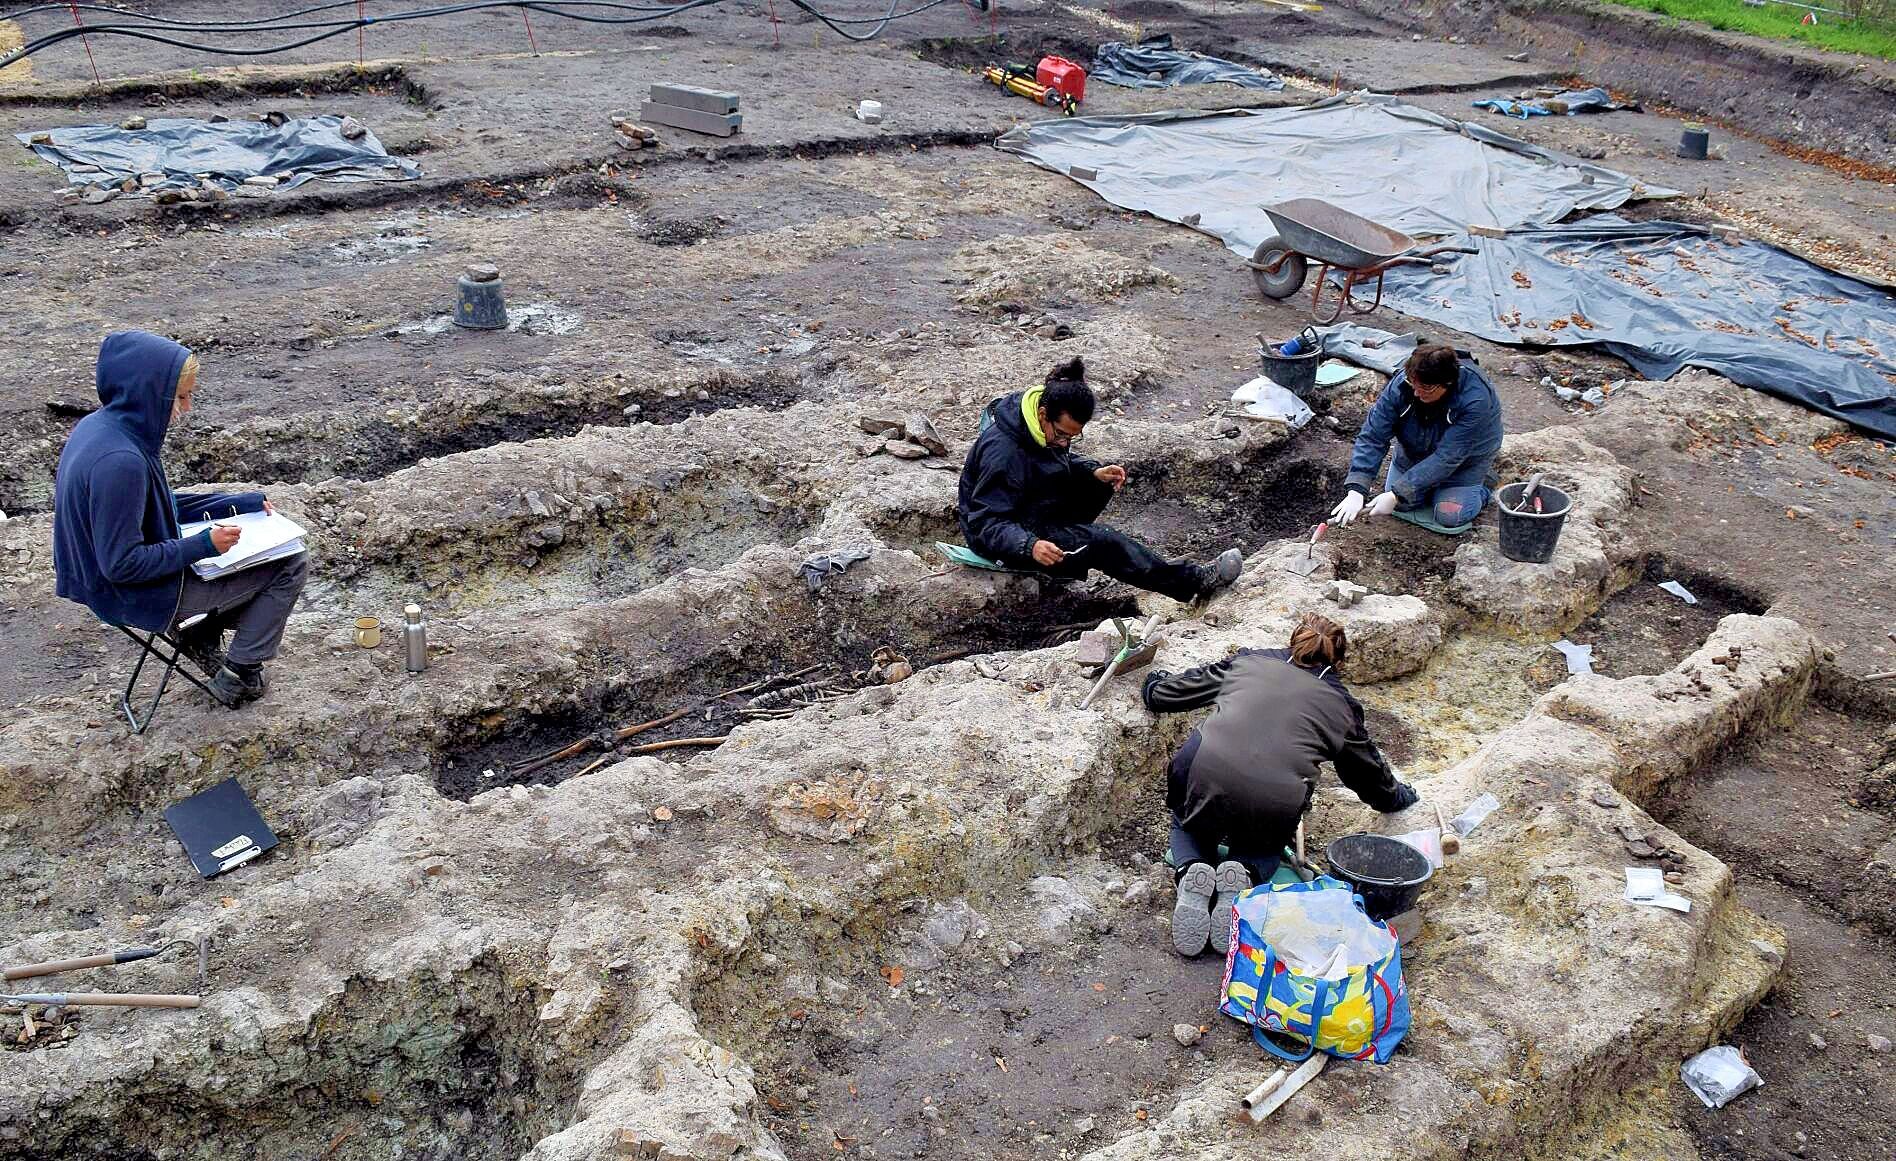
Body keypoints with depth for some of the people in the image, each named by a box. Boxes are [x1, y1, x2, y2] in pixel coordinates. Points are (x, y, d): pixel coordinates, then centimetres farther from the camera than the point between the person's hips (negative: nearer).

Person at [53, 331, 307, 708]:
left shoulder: (98, 426, -2)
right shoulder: (119, 461, -33)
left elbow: (160, 504, 11)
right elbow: (123, 564, -28)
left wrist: (239, 504, 7)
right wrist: (204, 545, -22)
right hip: (139, 597, -10)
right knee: (290, 565, -2)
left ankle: (202, 634, 22)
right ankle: (239, 674, 9)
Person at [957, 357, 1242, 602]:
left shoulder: (1050, 428, -6)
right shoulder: (1002, 452, -32)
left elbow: (1060, 460, 15)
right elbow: (985, 523, -30)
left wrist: (1094, 471, -5)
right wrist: (1030, 546, -46)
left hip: (1032, 514, 9)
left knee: (1101, 484, 2)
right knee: (1103, 542, -21)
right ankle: (1194, 581, -13)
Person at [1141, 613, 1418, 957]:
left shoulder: (1248, 661, 23)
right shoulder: (1341, 705, 23)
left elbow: (1163, 695, 29)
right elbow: (1374, 781, 38)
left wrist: (1155, 683, 53)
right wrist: (1399, 795, 60)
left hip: (1205, 771, 0)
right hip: (1274, 807, 0)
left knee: (1189, 825, 33)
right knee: (1263, 847, 34)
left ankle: (1191, 872, -1)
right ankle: (1244, 875, 0)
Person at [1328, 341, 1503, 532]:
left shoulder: (1476, 400, -38)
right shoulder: (1401, 383, -28)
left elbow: (1447, 458, -38)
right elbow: (1372, 436, -27)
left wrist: (1396, 495, -41)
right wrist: (1356, 491, -38)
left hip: (1466, 458, -4)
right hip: (1415, 450, 4)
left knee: (1450, 516, -17)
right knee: (1400, 505, -5)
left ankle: (1482, 484, 15)